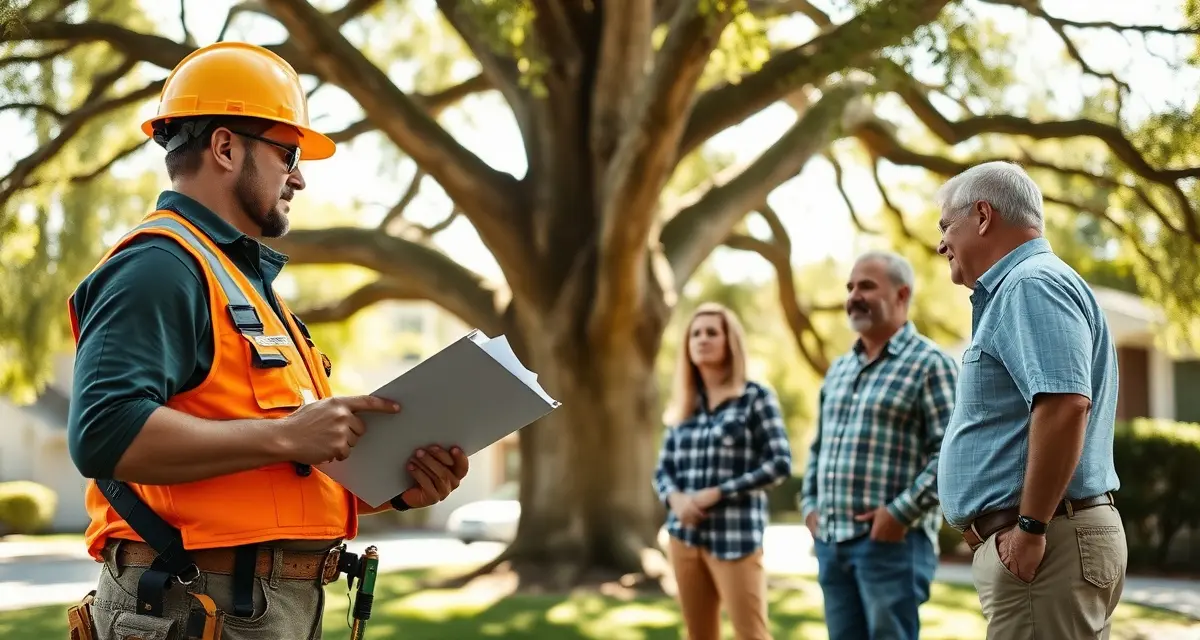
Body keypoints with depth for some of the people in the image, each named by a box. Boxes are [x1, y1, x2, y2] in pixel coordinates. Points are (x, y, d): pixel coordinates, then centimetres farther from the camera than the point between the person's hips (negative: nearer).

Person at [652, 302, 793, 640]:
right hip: (685, 536, 5)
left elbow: (780, 463, -9)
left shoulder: (755, 396, -2)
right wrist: (675, 497, -9)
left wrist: (717, 493, -14)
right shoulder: (684, 403, 13)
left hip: (736, 537, -5)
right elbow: (663, 469, 14)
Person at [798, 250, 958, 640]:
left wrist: (902, 512, -17)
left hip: (892, 540, -7)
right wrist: (810, 503, 12)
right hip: (830, 540, 7)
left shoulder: (929, 363, -5)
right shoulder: (839, 369, 19)